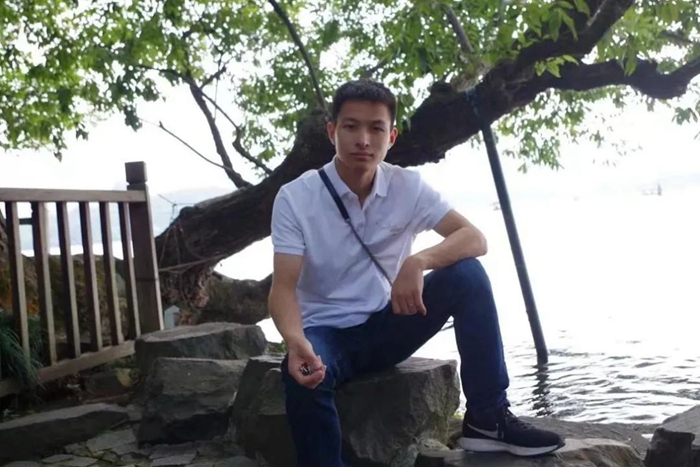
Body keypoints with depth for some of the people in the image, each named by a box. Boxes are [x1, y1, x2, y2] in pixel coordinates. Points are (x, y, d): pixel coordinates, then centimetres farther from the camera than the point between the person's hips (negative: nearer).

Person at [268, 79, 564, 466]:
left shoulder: (407, 186, -5)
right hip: (327, 333, -3)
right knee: (303, 376, -38)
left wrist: (418, 262, -34)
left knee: (467, 275, -20)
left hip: (387, 325, 3)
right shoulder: (295, 197, -12)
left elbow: (474, 239, -13)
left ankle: (487, 419, -12)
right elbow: (283, 287, -18)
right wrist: (296, 342, -40)